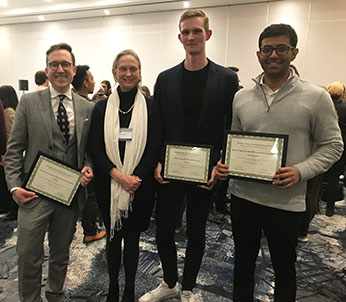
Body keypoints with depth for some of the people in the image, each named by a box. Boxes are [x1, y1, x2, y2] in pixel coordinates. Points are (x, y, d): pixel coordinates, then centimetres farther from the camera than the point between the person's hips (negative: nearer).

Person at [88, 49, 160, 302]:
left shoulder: (150, 107, -1)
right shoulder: (102, 107, 3)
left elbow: (154, 148, -4)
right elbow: (95, 148, -1)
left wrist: (135, 177, -15)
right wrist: (116, 174, -15)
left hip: (139, 184, -1)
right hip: (109, 184, 1)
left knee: (132, 237, 11)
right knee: (113, 236, 15)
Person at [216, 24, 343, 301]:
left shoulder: (316, 97, -7)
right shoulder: (241, 97, 4)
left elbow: (332, 145, -3)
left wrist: (301, 171, -18)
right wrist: (224, 164, -7)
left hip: (286, 202, -3)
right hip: (243, 196, 3)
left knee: (284, 269, 18)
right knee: (243, 262, 21)